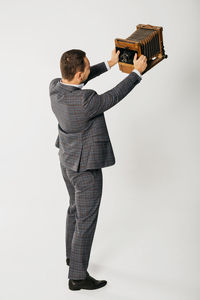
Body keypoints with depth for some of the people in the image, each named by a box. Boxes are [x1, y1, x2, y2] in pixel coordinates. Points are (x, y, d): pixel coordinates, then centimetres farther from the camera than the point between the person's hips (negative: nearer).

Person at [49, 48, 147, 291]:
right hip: (86, 167, -9)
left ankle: (72, 254, 46)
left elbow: (79, 81, 10)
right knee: (86, 220, 4)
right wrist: (137, 72, -3)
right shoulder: (85, 101, -33)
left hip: (67, 161, 9)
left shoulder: (54, 87, -10)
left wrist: (109, 64, 13)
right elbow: (114, 97, -17)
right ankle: (77, 276, 14)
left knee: (75, 208, 27)